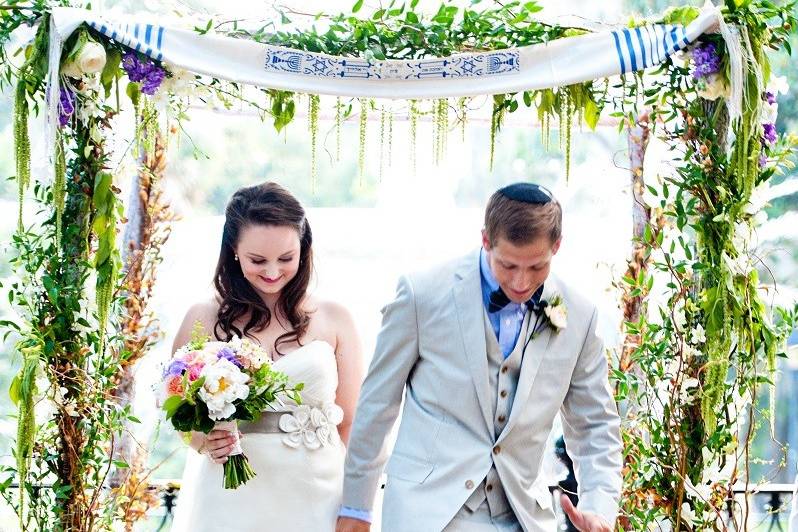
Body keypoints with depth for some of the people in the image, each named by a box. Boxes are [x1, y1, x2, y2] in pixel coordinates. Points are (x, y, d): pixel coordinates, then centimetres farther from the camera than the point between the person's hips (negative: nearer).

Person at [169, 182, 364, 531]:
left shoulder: (334, 320, 0)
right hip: (230, 504, 0)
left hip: (315, 502, 0)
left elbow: (350, 425, 3)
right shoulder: (203, 319, -1)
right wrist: (202, 441, -13)